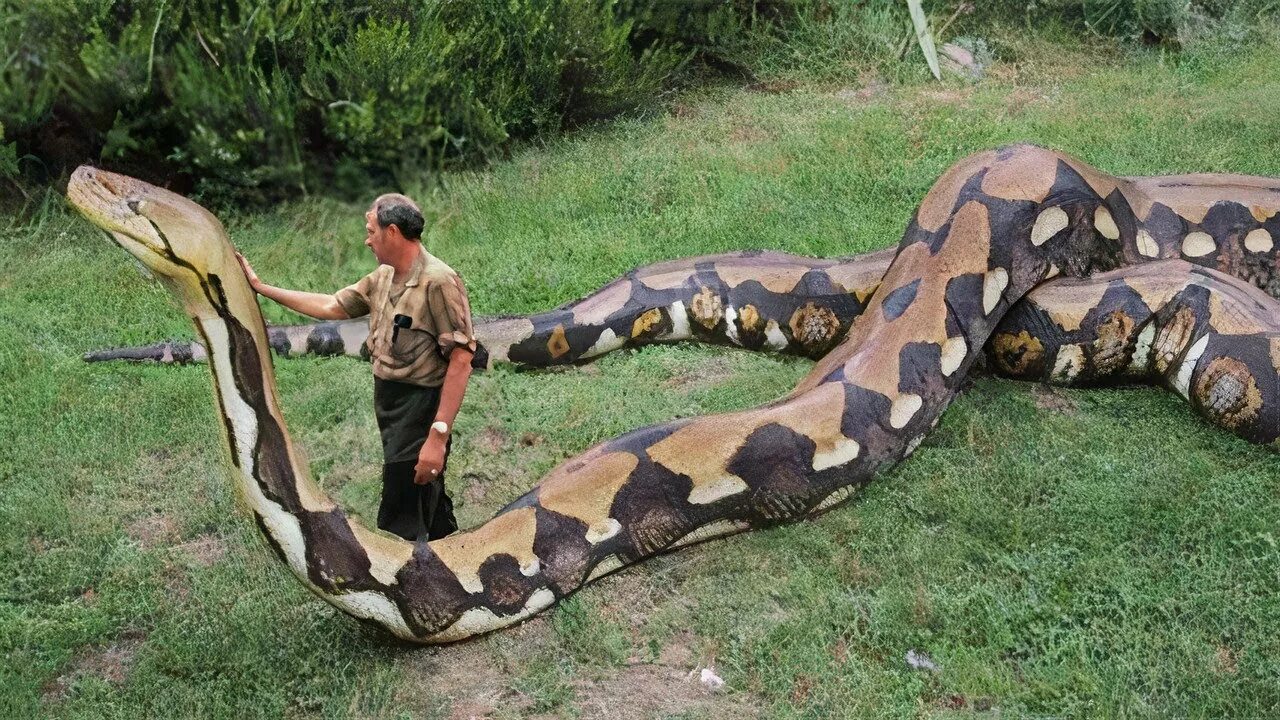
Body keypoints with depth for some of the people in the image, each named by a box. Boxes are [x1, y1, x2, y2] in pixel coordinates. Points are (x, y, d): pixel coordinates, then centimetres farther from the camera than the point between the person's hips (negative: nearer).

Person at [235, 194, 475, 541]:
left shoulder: (438, 281, -19)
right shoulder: (383, 277, 9)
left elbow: (460, 360, -23)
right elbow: (330, 306, 19)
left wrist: (439, 435, -27)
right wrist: (260, 287, 20)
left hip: (420, 410, -9)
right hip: (388, 403, 9)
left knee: (400, 528, -5)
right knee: (429, 508, 23)